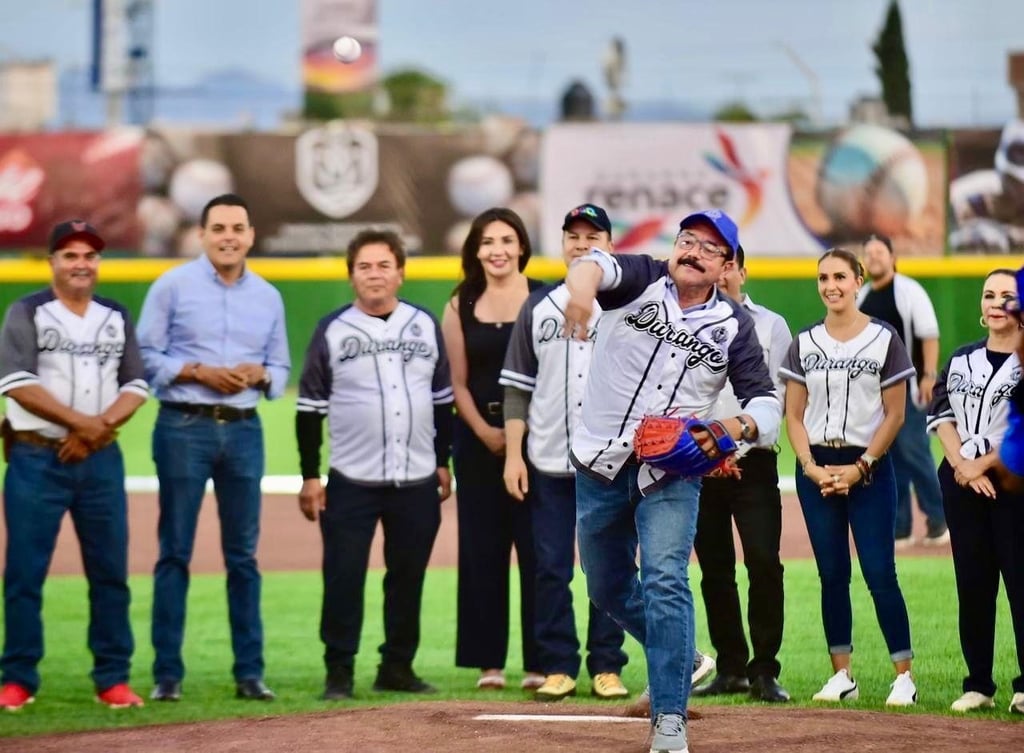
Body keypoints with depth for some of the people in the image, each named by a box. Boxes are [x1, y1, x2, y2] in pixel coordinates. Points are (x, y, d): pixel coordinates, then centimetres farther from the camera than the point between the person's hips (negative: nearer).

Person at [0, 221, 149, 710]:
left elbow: (136, 386, 7)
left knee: (110, 570, 2)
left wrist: (99, 426, -11)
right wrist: (81, 421, -17)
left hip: (101, 460, 4)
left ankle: (113, 679, 8)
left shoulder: (117, 317, 13)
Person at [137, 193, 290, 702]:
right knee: (175, 551, -2)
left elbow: (281, 369, 15)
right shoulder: (173, 286, 0)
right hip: (184, 428, -4)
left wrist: (260, 375, -7)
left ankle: (249, 672, 9)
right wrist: (199, 372, -15)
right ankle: (167, 674, 1)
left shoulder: (268, 296, 12)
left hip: (244, 431, 4)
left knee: (244, 554, 5)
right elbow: (145, 356, -4)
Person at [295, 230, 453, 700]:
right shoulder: (332, 330, 0)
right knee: (343, 577, -4)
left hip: (417, 482, 3)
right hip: (351, 483, -3)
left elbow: (442, 400, 15)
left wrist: (443, 462, 11)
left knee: (408, 577, 7)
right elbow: (310, 407, 1)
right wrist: (310, 476, -3)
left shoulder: (425, 326, 8)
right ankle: (339, 673, 3)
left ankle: (397, 668, 17)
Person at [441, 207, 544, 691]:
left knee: (539, 548, -4)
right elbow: (458, 382, 7)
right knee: (482, 549, 3)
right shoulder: (461, 306, 8)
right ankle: (488, 662, 8)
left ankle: (540, 662, 0)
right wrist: (485, 431, -9)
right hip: (478, 437, 2)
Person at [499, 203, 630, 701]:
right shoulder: (538, 308, 9)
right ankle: (558, 668, 9)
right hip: (549, 464, 2)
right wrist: (512, 454, 1)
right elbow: (517, 388, 9)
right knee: (551, 569, 2)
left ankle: (607, 668, 9)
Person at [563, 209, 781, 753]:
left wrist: (739, 426, -26)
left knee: (664, 582, -17)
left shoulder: (734, 326, 0)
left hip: (672, 472, -2)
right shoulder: (641, 281, -4)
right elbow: (597, 264, -27)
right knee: (607, 587, 15)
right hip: (600, 464, 2)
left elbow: (766, 401, -2)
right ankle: (678, 659, 40)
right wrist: (583, 286, -52)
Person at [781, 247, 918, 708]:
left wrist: (860, 467, -10)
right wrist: (811, 467, -7)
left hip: (868, 467, -3)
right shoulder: (805, 343, 7)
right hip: (816, 468, 3)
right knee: (832, 574, 5)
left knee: (879, 573, -8)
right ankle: (842, 676, 11)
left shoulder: (883, 339, -2)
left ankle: (904, 676, -3)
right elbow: (794, 415, 7)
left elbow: (894, 414, -3)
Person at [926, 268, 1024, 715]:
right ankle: (978, 685, 12)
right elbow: (942, 416, 8)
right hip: (961, 483, 5)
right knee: (972, 583, 7)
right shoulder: (961, 361, 14)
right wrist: (963, 466, -7)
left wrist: (983, 463, -12)